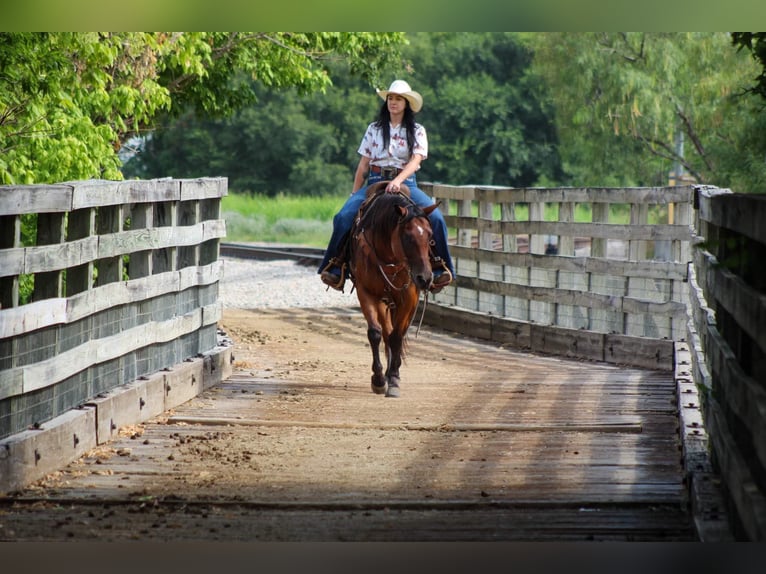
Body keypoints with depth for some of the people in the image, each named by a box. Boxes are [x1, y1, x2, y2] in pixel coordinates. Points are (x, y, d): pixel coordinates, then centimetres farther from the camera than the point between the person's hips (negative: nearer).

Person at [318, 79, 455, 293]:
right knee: (343, 216, -24)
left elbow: (416, 160, -9)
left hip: (405, 183, -1)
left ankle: (439, 268, -17)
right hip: (375, 182, 1)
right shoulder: (374, 129, 13)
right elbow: (363, 165, 14)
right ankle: (336, 267, -16)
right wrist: (355, 195, 10)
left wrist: (398, 181, -27)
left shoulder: (417, 131, 7)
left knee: (435, 217, -28)